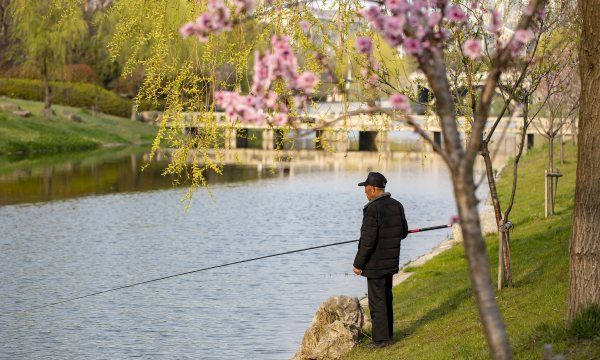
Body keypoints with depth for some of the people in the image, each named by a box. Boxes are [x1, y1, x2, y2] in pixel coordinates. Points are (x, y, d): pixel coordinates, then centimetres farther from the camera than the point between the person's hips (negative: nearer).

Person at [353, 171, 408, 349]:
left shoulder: (373, 209, -20)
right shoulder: (397, 206, 5)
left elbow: (368, 241, -21)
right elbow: (403, 232, 13)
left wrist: (358, 264, -13)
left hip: (375, 264, -8)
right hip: (391, 261, 8)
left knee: (377, 300, -2)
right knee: (386, 297, 19)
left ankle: (381, 338, 1)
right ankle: (388, 333, 27)